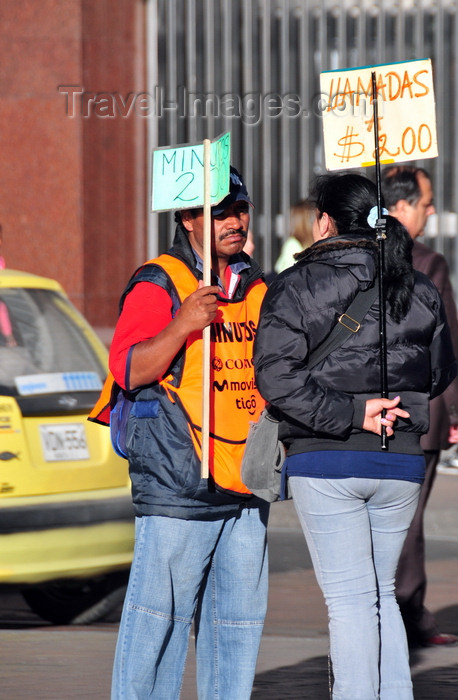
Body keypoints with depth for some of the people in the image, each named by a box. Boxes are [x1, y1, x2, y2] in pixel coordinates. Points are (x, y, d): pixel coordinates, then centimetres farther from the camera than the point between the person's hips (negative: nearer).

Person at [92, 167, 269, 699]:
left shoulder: (256, 288, 18)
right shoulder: (157, 285, -5)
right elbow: (128, 370, -15)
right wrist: (181, 325, -26)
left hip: (246, 485, 7)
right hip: (178, 482, -7)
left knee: (239, 613, 8)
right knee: (161, 610, -8)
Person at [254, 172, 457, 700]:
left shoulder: (296, 286, -5)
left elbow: (277, 375, -15)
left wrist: (350, 415, -14)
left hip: (326, 459, -4)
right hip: (402, 459, 4)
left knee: (350, 598, -4)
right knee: (381, 593, 15)